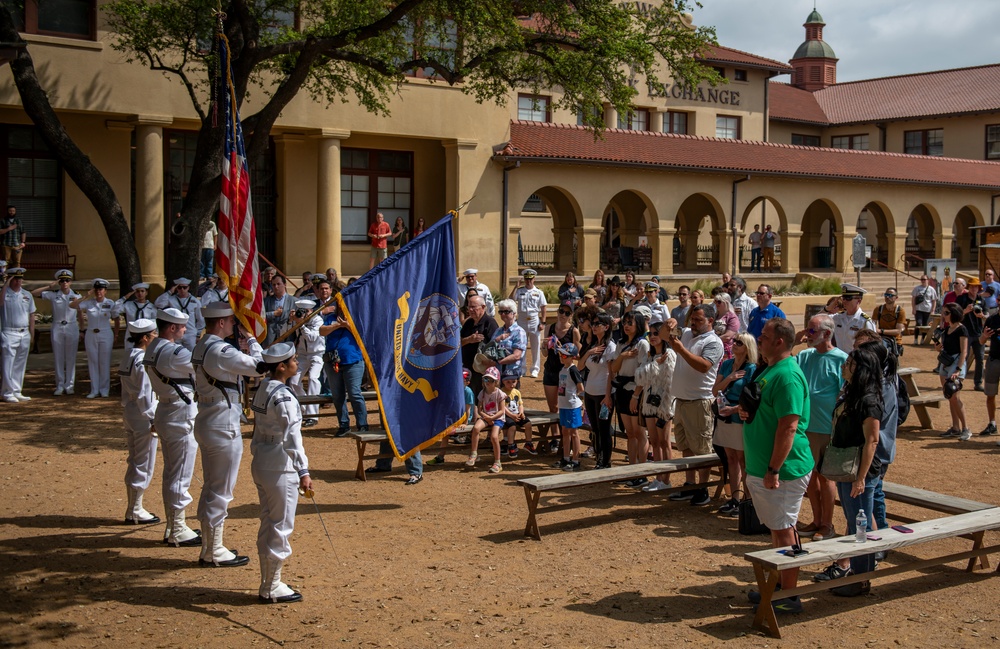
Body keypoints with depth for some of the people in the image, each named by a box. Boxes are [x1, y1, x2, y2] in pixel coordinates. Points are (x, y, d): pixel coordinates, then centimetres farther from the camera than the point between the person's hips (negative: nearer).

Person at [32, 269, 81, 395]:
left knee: (71, 358, 2)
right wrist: (50, 287, -9)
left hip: (72, 328, 0)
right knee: (58, 358, 3)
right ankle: (60, 386, 9)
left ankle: (69, 385, 8)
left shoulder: (76, 295, 4)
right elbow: (33, 293, -3)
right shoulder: (53, 295, 1)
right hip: (57, 328, 0)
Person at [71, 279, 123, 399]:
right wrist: (85, 297, -10)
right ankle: (94, 390, 8)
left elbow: (117, 320, 8)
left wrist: (116, 335, 7)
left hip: (105, 336, -1)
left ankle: (104, 390, 9)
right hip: (91, 335, 1)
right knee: (92, 362, 4)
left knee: (104, 362, 1)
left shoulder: (111, 303, -1)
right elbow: (72, 305, -8)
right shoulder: (89, 303, 0)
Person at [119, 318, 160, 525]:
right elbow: (144, 395, -21)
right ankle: (135, 512, 7)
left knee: (134, 463, 16)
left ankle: (133, 509, 24)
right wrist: (154, 420, -17)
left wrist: (128, 410, 18)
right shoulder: (143, 361, -19)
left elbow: (127, 392, 14)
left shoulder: (128, 357, 10)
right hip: (143, 417, -10)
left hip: (129, 413, 10)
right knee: (144, 465, 0)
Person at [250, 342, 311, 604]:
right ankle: (272, 588, 11)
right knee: (281, 527, 2)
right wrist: (303, 470, -36)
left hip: (260, 465, 9)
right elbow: (291, 436, -30)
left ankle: (267, 584, 27)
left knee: (267, 525, 17)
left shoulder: (262, 389, 8)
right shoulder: (283, 396, -20)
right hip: (280, 470, -9)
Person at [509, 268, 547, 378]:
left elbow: (543, 307, 1)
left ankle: (534, 370, 11)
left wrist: (543, 322, -5)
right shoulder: (519, 290, 4)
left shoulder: (538, 292, 2)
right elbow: (510, 300, -9)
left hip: (534, 320, -1)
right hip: (522, 319, 1)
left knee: (536, 346, 2)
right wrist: (516, 287, -11)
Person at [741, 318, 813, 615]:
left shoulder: (787, 376, -20)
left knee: (783, 530, -2)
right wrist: (746, 412, 3)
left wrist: (774, 470, -25)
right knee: (777, 528, 18)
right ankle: (779, 585, 30)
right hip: (761, 468, 10)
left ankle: (788, 597, 7)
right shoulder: (769, 370, 12)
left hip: (782, 470, -10)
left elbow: (788, 426, -25)